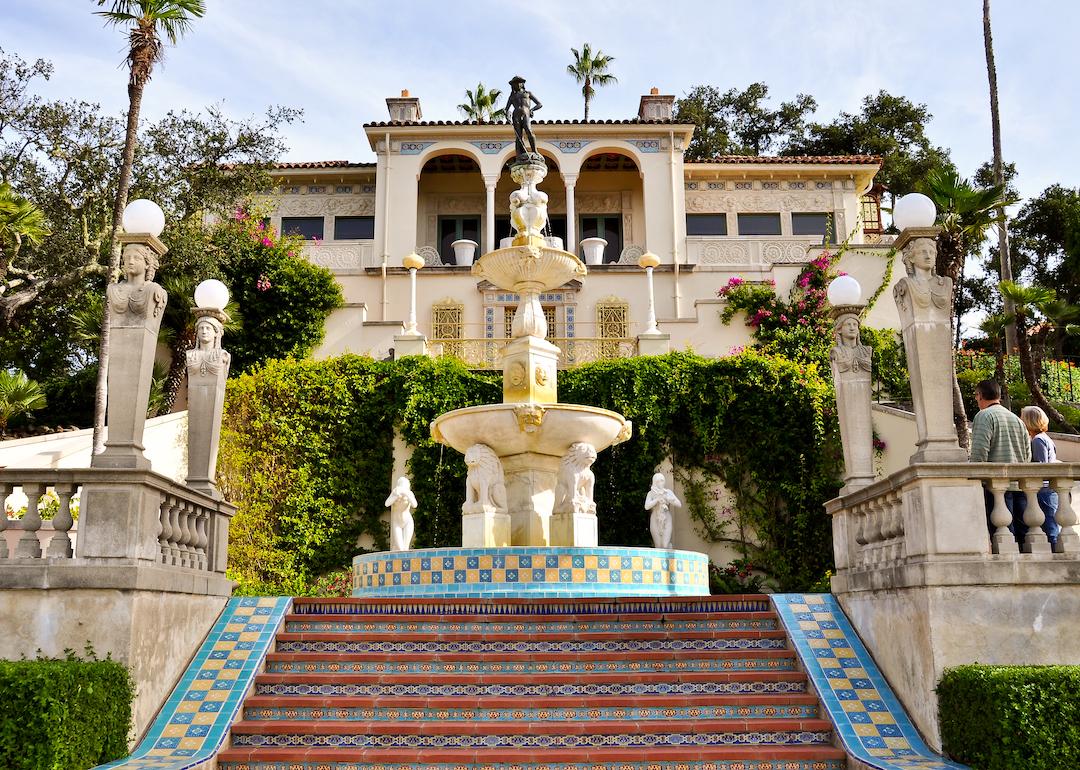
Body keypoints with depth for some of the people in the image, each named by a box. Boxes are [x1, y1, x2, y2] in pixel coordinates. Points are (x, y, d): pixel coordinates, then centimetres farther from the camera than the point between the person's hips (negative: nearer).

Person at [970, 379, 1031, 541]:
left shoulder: (984, 416, -3)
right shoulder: (1016, 419, 19)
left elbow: (980, 451, -13)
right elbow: (1028, 453, 19)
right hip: (1020, 484, 7)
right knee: (1023, 532, 6)